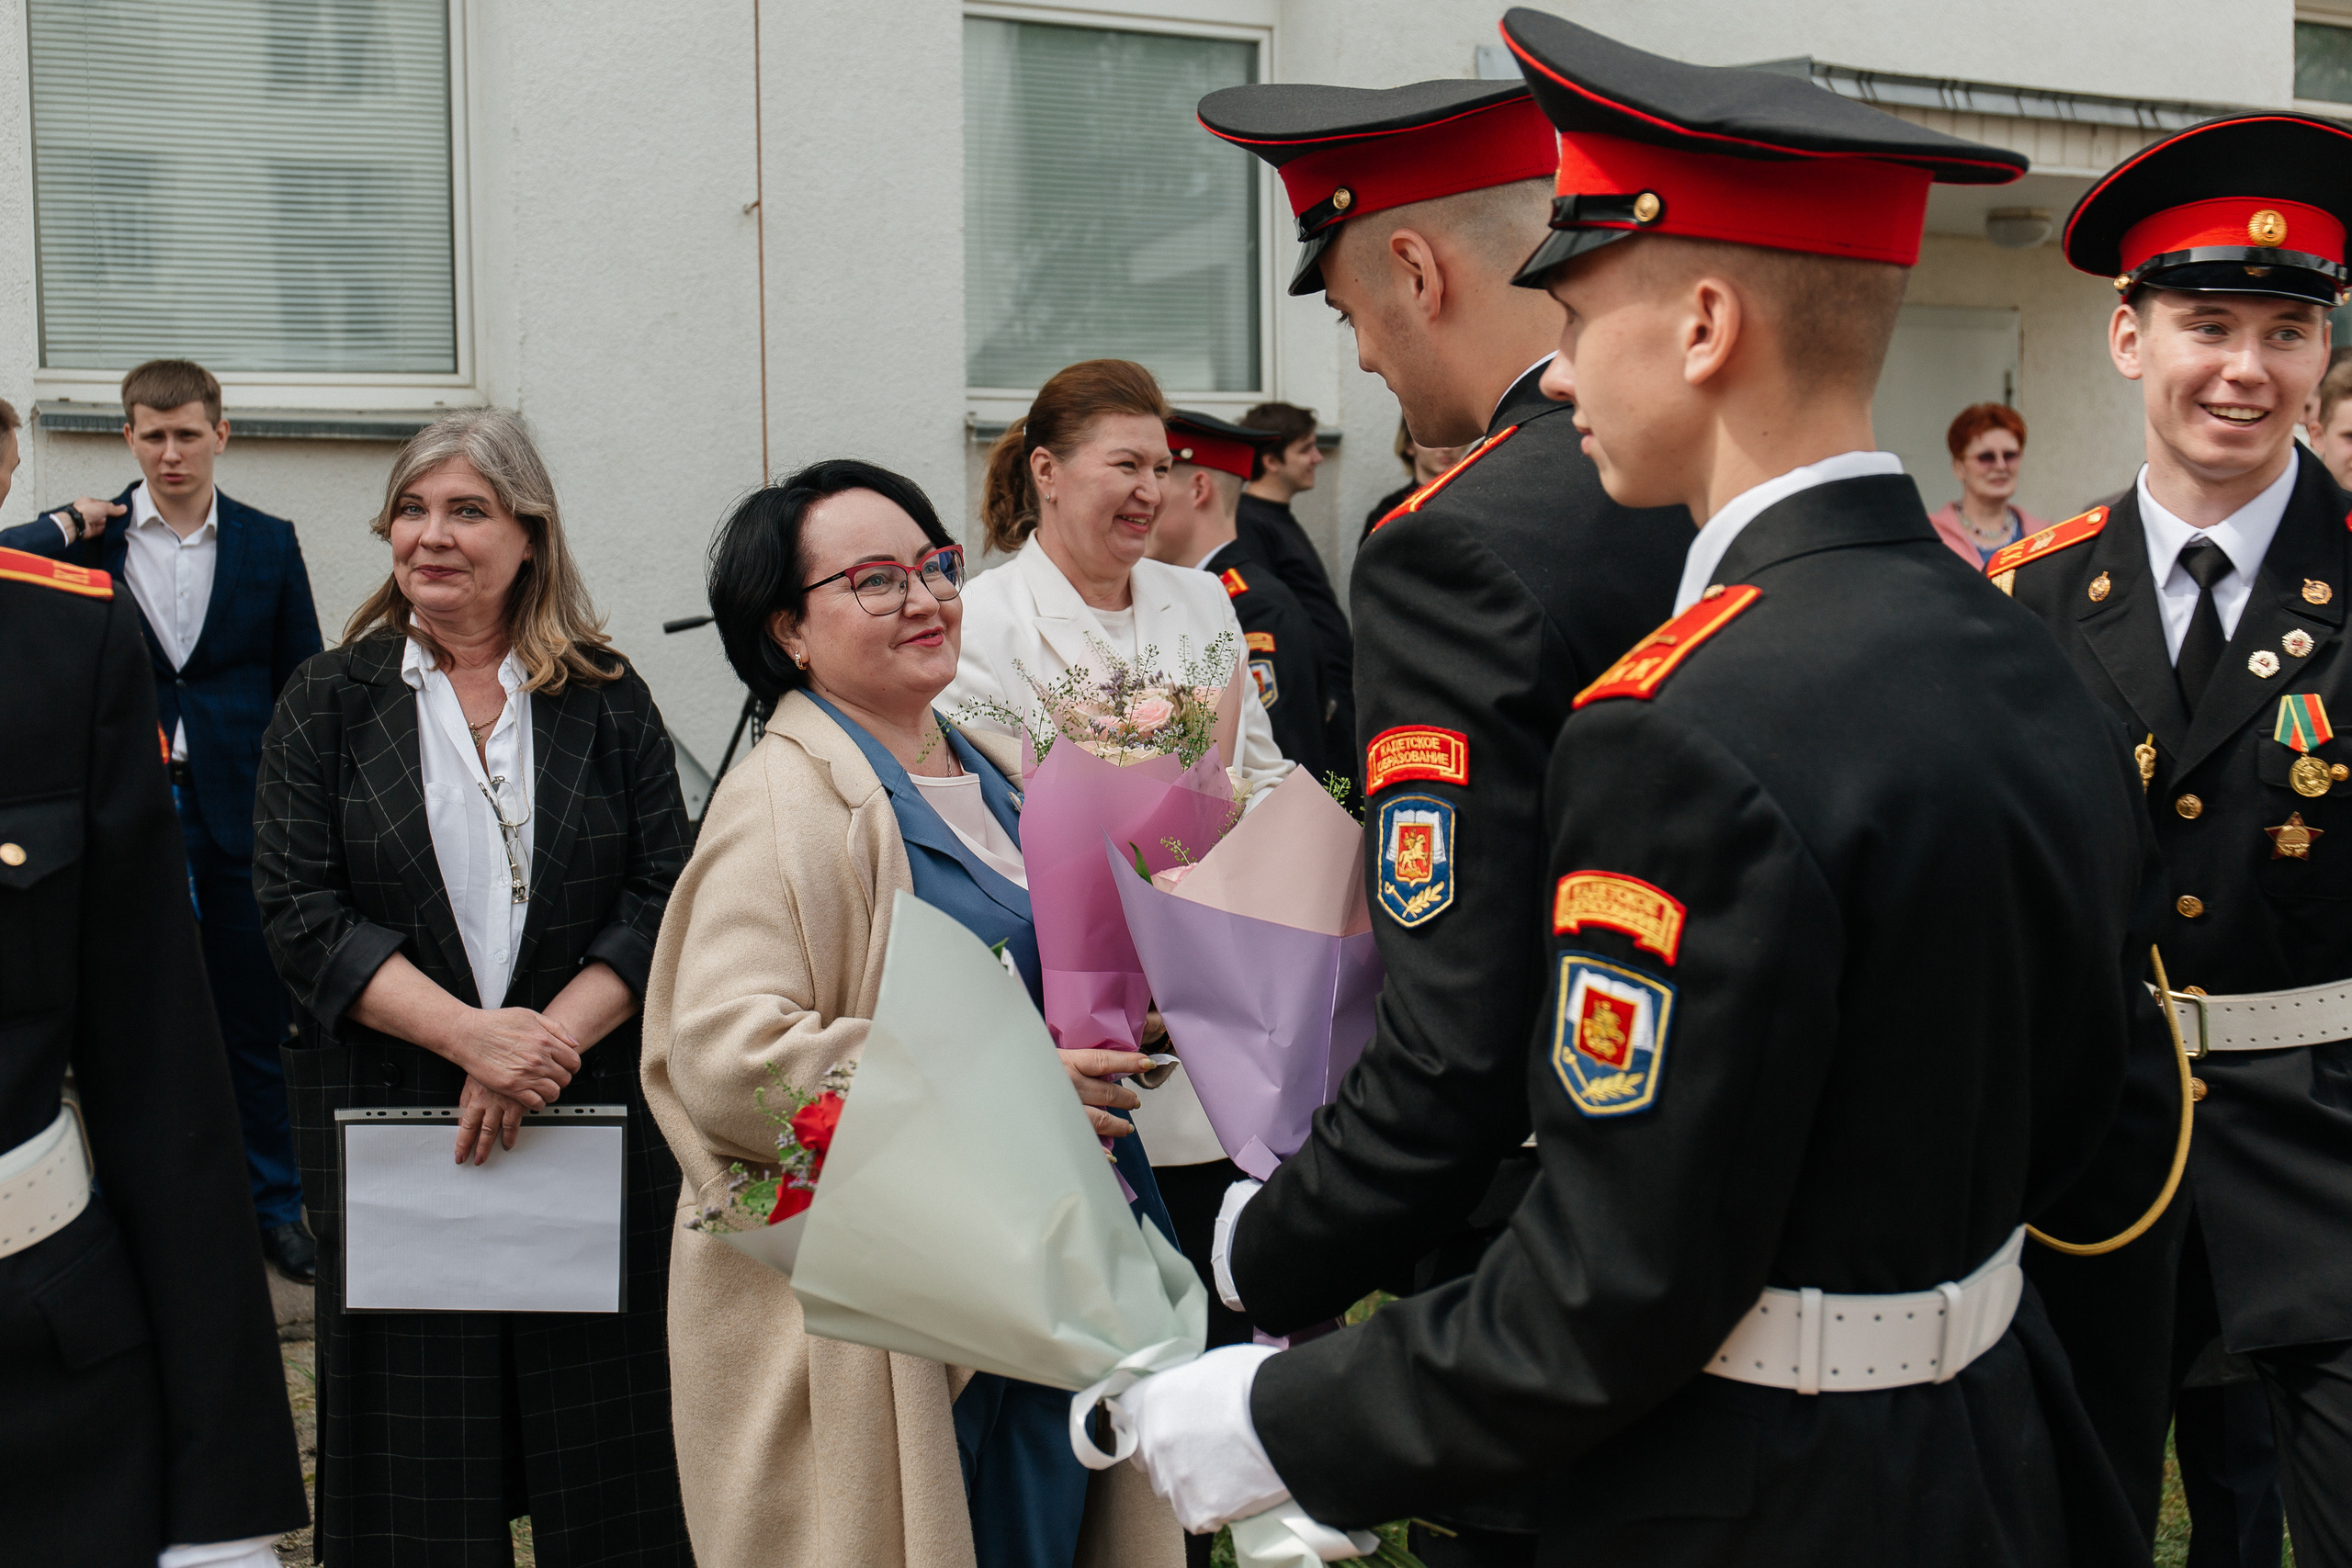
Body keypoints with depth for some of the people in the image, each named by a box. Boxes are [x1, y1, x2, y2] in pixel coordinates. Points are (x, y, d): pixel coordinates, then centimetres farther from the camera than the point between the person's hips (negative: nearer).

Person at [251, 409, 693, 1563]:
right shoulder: (329, 702, 5)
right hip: (389, 1123, 0)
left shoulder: (607, 703, 6)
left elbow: (663, 896, -1)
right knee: (414, 1470, 7)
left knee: (604, 1468, 5)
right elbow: (299, 912, -4)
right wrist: (471, 1035, -15)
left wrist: (550, 1040, -15)